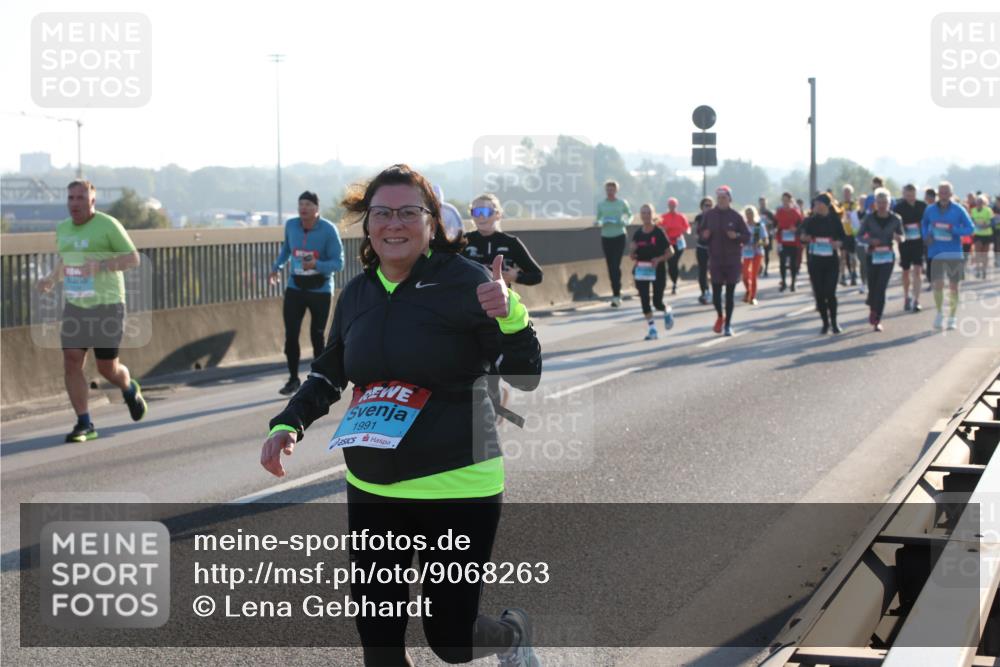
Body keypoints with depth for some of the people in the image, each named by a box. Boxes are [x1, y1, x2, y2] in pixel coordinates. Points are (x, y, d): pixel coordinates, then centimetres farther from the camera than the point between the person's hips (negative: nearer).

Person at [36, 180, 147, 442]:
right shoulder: (63, 229, 8)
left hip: (107, 307, -5)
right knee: (71, 366, -8)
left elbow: (133, 258, -13)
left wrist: (101, 265, -28)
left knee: (108, 369, 3)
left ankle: (130, 390, 37)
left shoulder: (108, 225, -11)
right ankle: (85, 425, 0)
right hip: (75, 308, 5)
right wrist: (50, 279, 1)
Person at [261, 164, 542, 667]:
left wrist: (510, 316, -31)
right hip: (371, 492, 5)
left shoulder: (466, 282, -12)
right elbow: (329, 374, 20)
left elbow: (526, 378, -13)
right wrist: (288, 424, 4)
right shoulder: (357, 294, 5)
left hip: (457, 491, -5)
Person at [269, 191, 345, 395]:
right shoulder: (291, 225, -2)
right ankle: (293, 379, 7)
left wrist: (316, 265, -32)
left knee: (317, 336, 3)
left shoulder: (328, 230, -14)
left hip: (320, 290, -3)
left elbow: (338, 262, -15)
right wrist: (276, 267, 10)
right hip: (295, 288, 3)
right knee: (290, 334, -4)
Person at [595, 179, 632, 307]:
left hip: (619, 236, -3)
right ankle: (616, 294, 16)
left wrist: (625, 222, -6)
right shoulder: (601, 205, 6)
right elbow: (598, 220, 13)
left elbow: (629, 215, 15)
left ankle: (616, 295, -16)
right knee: (610, 267, 5)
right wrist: (598, 223, -11)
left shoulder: (622, 203, 1)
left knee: (616, 265, -13)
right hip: (606, 238, 3)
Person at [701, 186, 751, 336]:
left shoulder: (736, 216, -3)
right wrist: (704, 235, -11)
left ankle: (728, 324, 14)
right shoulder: (709, 215, 2)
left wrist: (737, 236, -20)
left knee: (730, 293, 3)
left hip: (733, 261, -1)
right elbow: (701, 234, 12)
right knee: (716, 293, -4)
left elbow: (747, 237, -1)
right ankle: (719, 316, 24)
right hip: (715, 260, 1)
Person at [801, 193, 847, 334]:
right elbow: (804, 238, 9)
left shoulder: (835, 220, -1)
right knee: (819, 293, 2)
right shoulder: (811, 221, 4)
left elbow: (844, 239, 2)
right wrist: (805, 238, -13)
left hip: (831, 260, -2)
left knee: (830, 293, -8)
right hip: (814, 260, 2)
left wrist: (839, 243, -19)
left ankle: (834, 322, 9)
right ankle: (825, 323, 14)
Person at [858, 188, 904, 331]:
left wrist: (898, 238, -16)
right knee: (873, 286, 4)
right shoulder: (869, 218, -4)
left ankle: (877, 320, 0)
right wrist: (870, 240, -19)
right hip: (872, 256, 0)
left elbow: (902, 238, 8)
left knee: (881, 288, -7)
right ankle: (873, 308, 39)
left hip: (887, 257, 0)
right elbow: (859, 235, 1)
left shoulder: (895, 219, -1)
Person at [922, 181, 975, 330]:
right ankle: (939, 314, 15)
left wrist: (954, 230, -20)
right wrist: (927, 236, 2)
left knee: (953, 285, 4)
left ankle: (952, 318, 17)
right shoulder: (930, 210, 2)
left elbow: (970, 228, -4)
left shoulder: (959, 210, -5)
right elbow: (924, 223, 21)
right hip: (936, 253, 1)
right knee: (937, 284, -8)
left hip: (955, 253, -1)